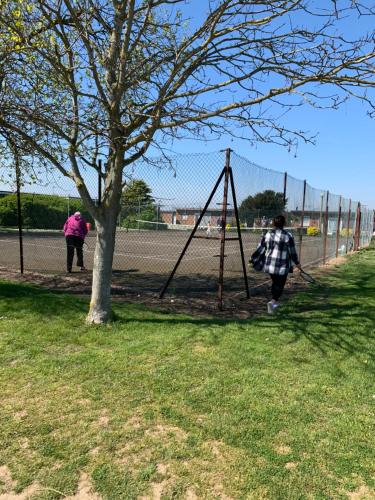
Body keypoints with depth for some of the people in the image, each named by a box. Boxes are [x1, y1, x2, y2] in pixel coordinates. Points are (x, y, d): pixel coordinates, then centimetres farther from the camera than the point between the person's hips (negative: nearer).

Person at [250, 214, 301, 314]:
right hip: (282, 265, -4)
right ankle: (273, 301, -15)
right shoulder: (287, 236, -8)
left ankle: (275, 301, 33)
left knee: (275, 282, 22)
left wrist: (253, 259, 17)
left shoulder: (268, 234, 1)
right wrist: (297, 263, 13)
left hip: (270, 264, 4)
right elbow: (292, 251, -1)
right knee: (280, 285, 5)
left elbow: (260, 249, 5)